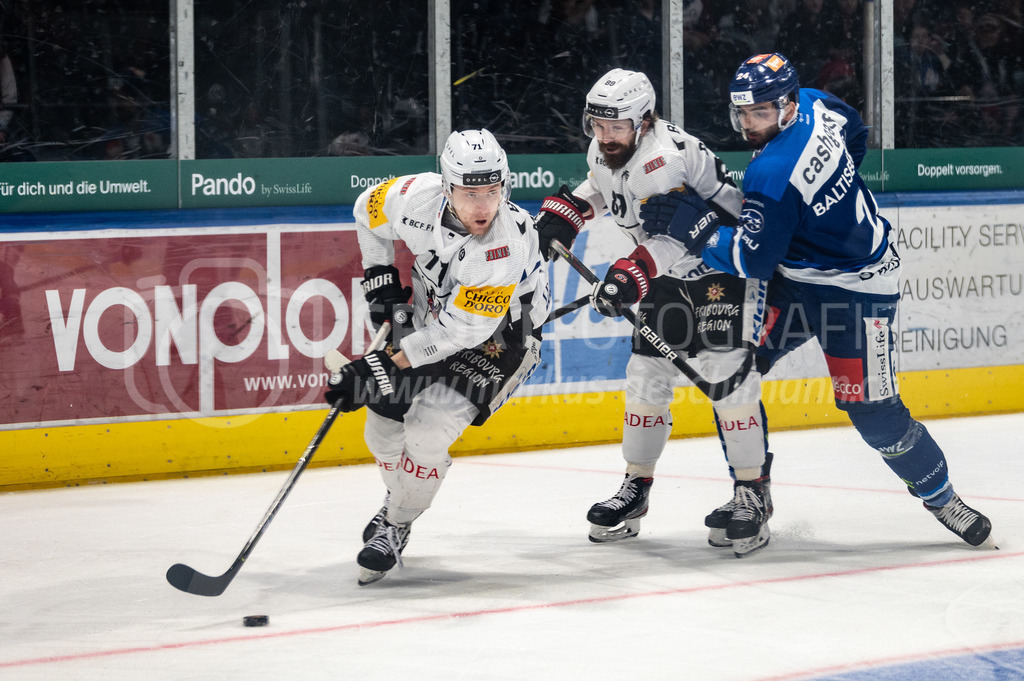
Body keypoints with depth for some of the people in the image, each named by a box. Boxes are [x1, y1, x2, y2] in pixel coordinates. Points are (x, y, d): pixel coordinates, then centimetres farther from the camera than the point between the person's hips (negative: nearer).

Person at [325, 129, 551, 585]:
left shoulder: (505, 245, -37)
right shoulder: (418, 197, -24)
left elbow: (462, 331, -32)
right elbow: (369, 210, 2)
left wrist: (385, 366, -31)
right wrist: (380, 279, -2)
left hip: (497, 338, -6)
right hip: (431, 316, 6)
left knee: (428, 428, -21)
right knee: (384, 424, 9)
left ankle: (395, 528, 0)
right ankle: (401, 500, 40)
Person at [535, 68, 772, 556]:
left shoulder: (670, 156, -32)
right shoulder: (603, 153, -4)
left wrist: (633, 274, -52)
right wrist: (564, 212, 5)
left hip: (723, 264, -8)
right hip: (665, 275, 8)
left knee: (728, 378, -16)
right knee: (646, 379, 7)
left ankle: (753, 495, -10)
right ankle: (636, 488, 19)